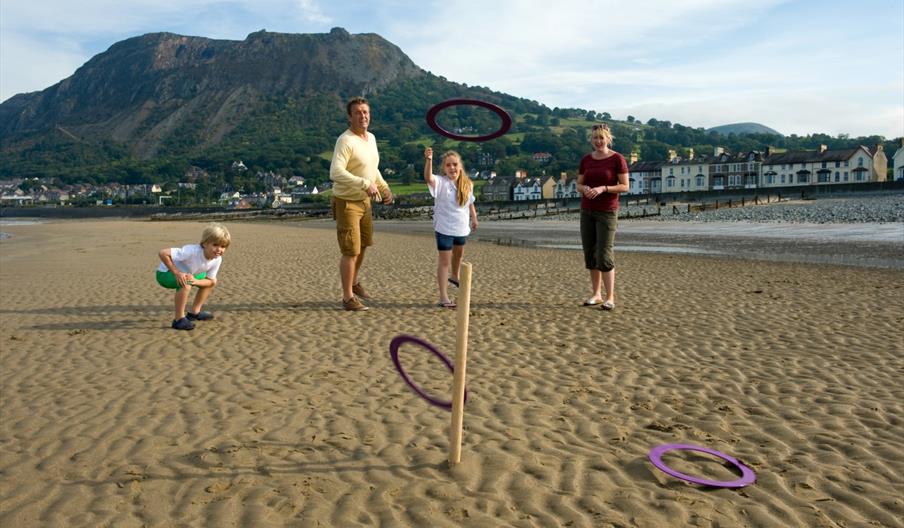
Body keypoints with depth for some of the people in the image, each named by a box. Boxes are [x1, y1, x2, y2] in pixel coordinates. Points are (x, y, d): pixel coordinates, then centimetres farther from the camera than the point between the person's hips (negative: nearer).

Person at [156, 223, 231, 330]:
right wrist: (177, 273, -36)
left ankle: (194, 312, 16)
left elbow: (210, 281, -9)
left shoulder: (217, 259, -16)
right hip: (165, 273, -7)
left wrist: (196, 281, -29)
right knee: (185, 284, -36)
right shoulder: (192, 251, -37)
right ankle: (179, 319, -22)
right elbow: (163, 253, -37)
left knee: (213, 282, 10)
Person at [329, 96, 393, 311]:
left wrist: (384, 188, 7)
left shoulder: (371, 138, 6)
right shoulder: (345, 141, -21)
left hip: (364, 201, 9)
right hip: (347, 202, -9)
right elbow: (335, 173, -33)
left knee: (362, 245, 22)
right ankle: (348, 297, 8)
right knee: (351, 251, -5)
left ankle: (354, 282, 43)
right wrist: (365, 184, -37)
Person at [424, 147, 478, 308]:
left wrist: (474, 218, 16)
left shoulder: (467, 184, -2)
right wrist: (429, 160, -53)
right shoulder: (441, 183, -17)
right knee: (444, 260, -5)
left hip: (462, 227, 6)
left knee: (458, 253, 28)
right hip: (444, 228, -6)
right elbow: (428, 178, -38)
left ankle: (454, 277, 57)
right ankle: (443, 296, -4)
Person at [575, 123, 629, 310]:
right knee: (590, 254, 5)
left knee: (604, 255, -12)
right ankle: (596, 294, 17)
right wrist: (586, 189, -16)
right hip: (588, 211, 5)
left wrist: (602, 189, -24)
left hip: (607, 212, -5)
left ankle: (610, 298, -3)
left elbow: (625, 187, -11)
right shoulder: (586, 160, 7)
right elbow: (579, 186, 9)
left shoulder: (618, 159, -8)